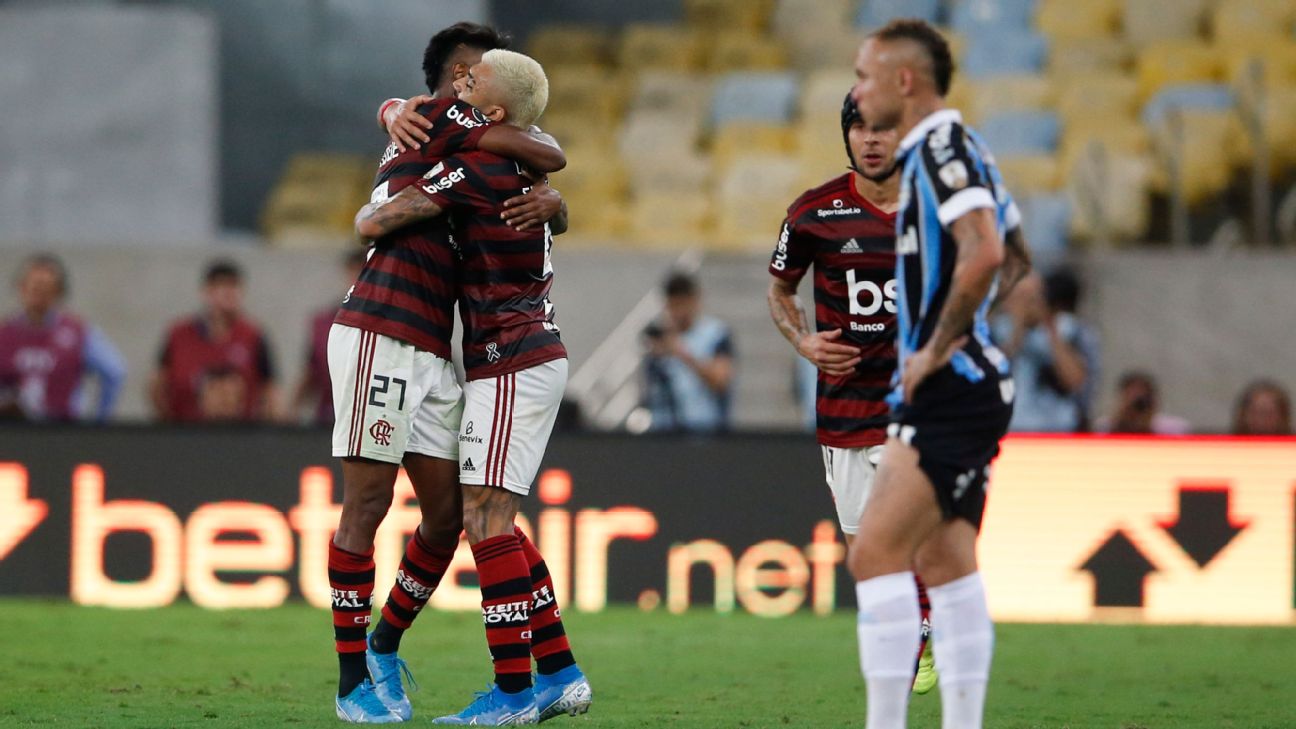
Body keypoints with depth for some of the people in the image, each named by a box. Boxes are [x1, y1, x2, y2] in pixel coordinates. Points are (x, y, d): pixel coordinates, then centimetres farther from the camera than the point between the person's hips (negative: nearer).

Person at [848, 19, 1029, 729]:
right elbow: (1010, 255, 28)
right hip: (954, 394, 11)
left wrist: (936, 348, -20)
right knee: (944, 564, 11)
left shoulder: (943, 144, -13)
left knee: (875, 552, -14)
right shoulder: (931, 151, 17)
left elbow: (983, 251, -29)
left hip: (951, 393, -11)